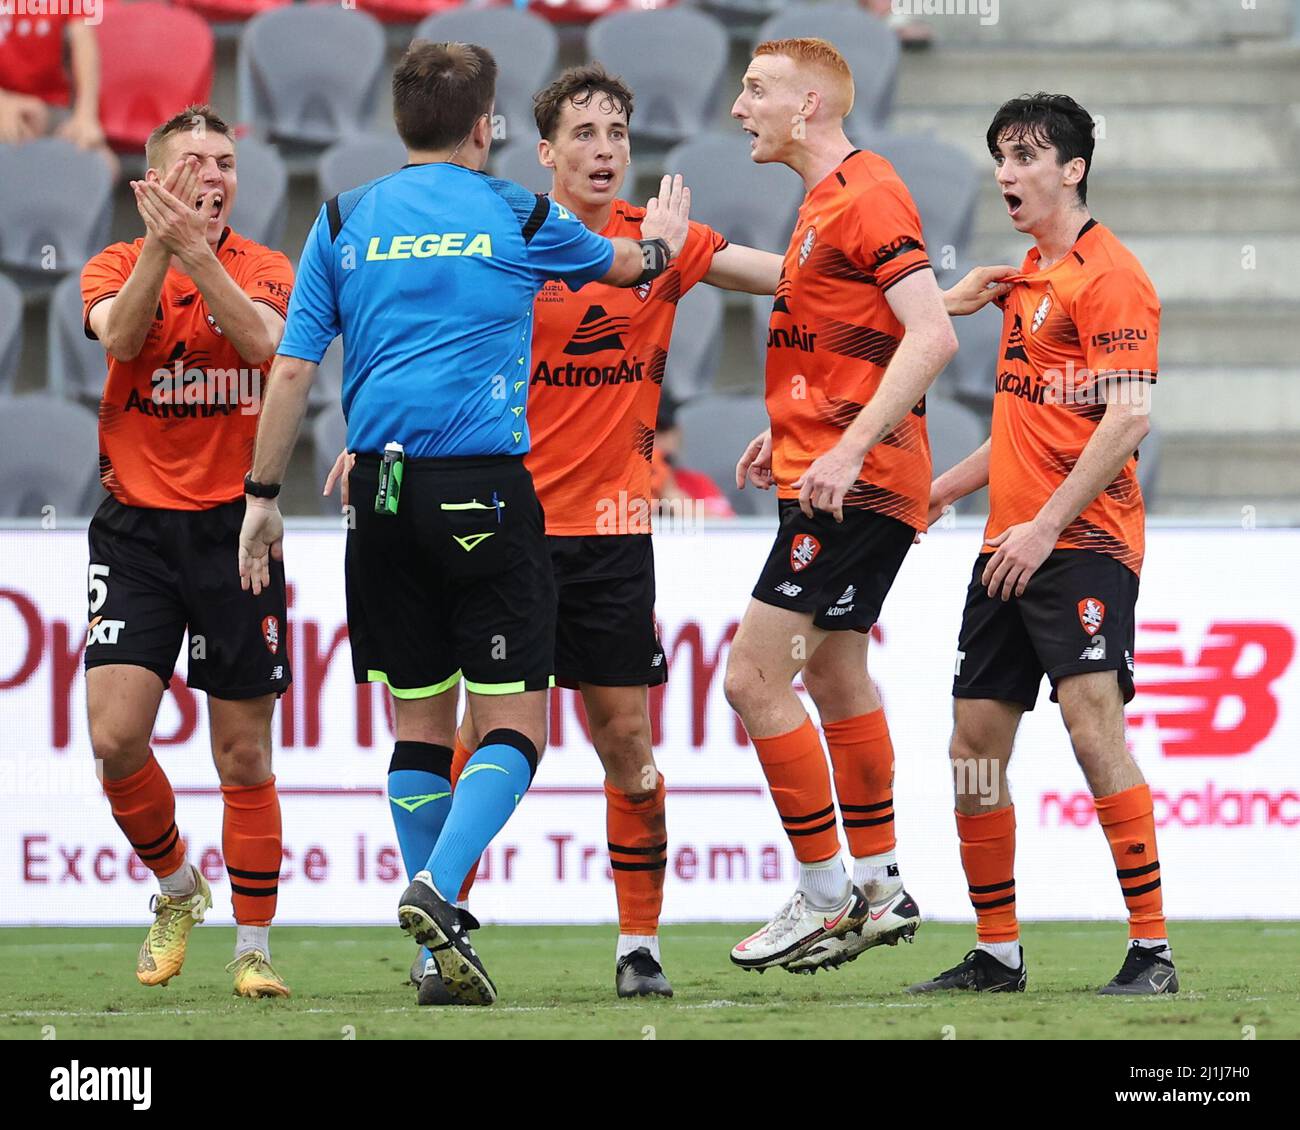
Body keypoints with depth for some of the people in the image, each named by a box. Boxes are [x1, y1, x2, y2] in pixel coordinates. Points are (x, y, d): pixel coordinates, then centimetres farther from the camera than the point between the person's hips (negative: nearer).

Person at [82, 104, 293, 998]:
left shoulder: (264, 270, 4)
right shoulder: (118, 264, 5)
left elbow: (264, 338, -18)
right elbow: (117, 335, -16)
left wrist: (196, 252, -28)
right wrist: (159, 248, -29)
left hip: (234, 527, 0)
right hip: (136, 525, 0)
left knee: (244, 757, 2)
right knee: (116, 737, -11)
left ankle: (254, 946, 13)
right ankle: (178, 887, 15)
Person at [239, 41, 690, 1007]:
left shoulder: (344, 224, 7)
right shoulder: (521, 221, 3)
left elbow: (292, 370, 4)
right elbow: (628, 265, 23)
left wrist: (263, 497, 11)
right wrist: (662, 239, 46)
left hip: (381, 493, 4)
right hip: (486, 492, -4)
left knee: (421, 720, 13)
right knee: (513, 723, -1)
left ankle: (439, 951, 12)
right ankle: (437, 888, -24)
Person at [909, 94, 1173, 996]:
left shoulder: (1108, 274, -9)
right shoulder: (1029, 277, 18)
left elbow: (1128, 418, -18)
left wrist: (1046, 525, -21)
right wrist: (942, 489, 25)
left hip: (1082, 543, -9)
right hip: (1010, 546, 9)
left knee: (1093, 723, -19)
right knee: (974, 745, 7)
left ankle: (1153, 949, -17)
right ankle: (997, 954, 15)